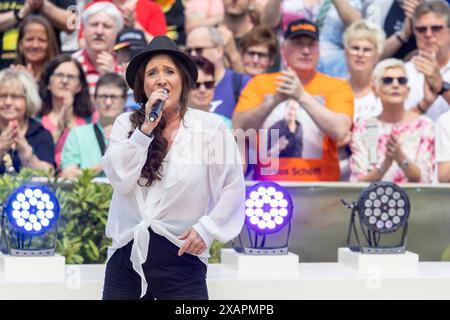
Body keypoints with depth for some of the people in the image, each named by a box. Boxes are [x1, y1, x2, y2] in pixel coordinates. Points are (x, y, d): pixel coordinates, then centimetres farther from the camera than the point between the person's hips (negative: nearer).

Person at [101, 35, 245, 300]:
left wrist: (207, 228, -12)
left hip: (181, 256, -2)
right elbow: (120, 179, -8)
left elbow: (233, 188, 0)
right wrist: (146, 127, -13)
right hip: (127, 254, 2)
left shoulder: (211, 128, -2)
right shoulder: (126, 124, 6)